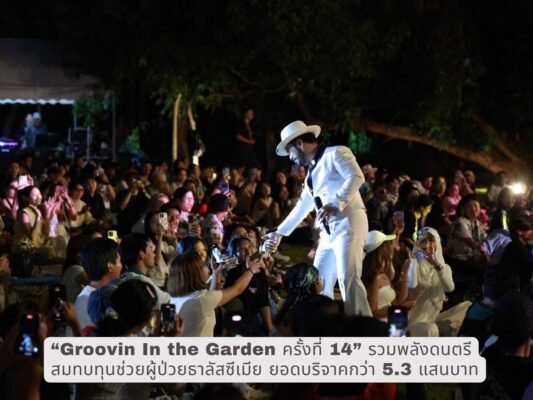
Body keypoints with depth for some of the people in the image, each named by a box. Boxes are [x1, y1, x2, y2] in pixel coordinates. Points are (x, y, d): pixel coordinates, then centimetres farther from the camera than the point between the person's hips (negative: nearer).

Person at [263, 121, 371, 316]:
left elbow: (356, 177, -18)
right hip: (329, 231, 10)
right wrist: (279, 233, 36)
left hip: (348, 223, -10)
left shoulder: (336, 153, -1)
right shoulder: (313, 172, 26)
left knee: (348, 279, -20)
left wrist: (335, 204, -26)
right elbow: (302, 207, 34)